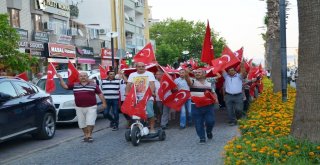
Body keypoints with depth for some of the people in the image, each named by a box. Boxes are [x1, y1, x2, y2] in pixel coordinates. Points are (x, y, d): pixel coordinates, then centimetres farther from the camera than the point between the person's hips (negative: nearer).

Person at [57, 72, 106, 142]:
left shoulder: (93, 85, 4)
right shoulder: (74, 85, 9)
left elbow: (100, 94, 5)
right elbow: (65, 86, 10)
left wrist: (104, 103, 1)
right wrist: (61, 79, 0)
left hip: (91, 107, -3)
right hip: (79, 108, 3)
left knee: (90, 122, -10)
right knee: (82, 123, 7)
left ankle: (89, 135, 3)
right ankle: (86, 135, 21)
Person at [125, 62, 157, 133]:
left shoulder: (149, 74, 8)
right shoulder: (132, 75, 16)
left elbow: (151, 84, -5)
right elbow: (129, 85, 7)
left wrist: (152, 92, -23)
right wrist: (126, 92, -11)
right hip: (135, 98, 3)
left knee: (150, 113, -12)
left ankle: (152, 128, 0)